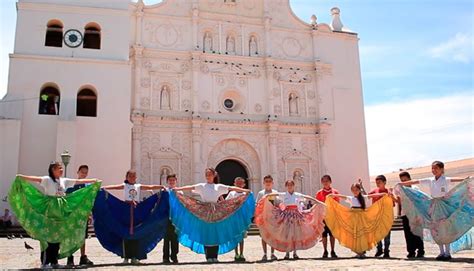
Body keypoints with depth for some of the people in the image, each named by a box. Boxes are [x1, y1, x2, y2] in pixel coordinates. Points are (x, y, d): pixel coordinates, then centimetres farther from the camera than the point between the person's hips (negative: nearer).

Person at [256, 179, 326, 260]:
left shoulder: (297, 195, 4)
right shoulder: (283, 195, -1)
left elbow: (307, 197, 3)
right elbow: (275, 194, -14)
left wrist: (317, 201, 0)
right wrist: (267, 195, -30)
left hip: (296, 215, 1)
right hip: (286, 215, -1)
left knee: (295, 234, 4)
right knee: (286, 235, 0)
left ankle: (295, 253, 13)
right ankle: (287, 253, 9)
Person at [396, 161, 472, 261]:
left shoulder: (445, 180, -6)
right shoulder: (430, 181, 6)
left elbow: (455, 179, -25)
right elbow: (414, 181, 4)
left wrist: (466, 179, -43)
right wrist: (401, 183, 3)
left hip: (444, 206, -4)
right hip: (433, 207, 4)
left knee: (445, 229, -3)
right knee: (436, 230, 5)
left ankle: (447, 253, 6)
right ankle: (442, 252, 14)